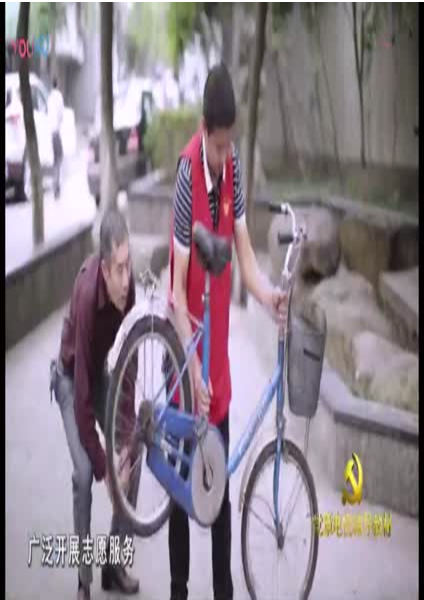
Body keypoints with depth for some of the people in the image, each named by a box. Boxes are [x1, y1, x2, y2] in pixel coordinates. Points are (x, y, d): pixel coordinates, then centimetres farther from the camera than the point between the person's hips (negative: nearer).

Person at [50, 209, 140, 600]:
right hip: (71, 377, -5)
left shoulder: (127, 284, -26)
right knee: (84, 474, -19)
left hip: (101, 371, 5)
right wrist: (103, 470, -37)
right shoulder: (87, 295, -41)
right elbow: (82, 400, -38)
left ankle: (115, 562, 12)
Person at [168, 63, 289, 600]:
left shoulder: (232, 165, -3)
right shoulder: (188, 173, -22)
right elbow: (177, 289, -22)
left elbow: (244, 252, 3)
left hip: (218, 342, 6)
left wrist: (268, 295, -17)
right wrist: (192, 368, -27)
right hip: (186, 345, -6)